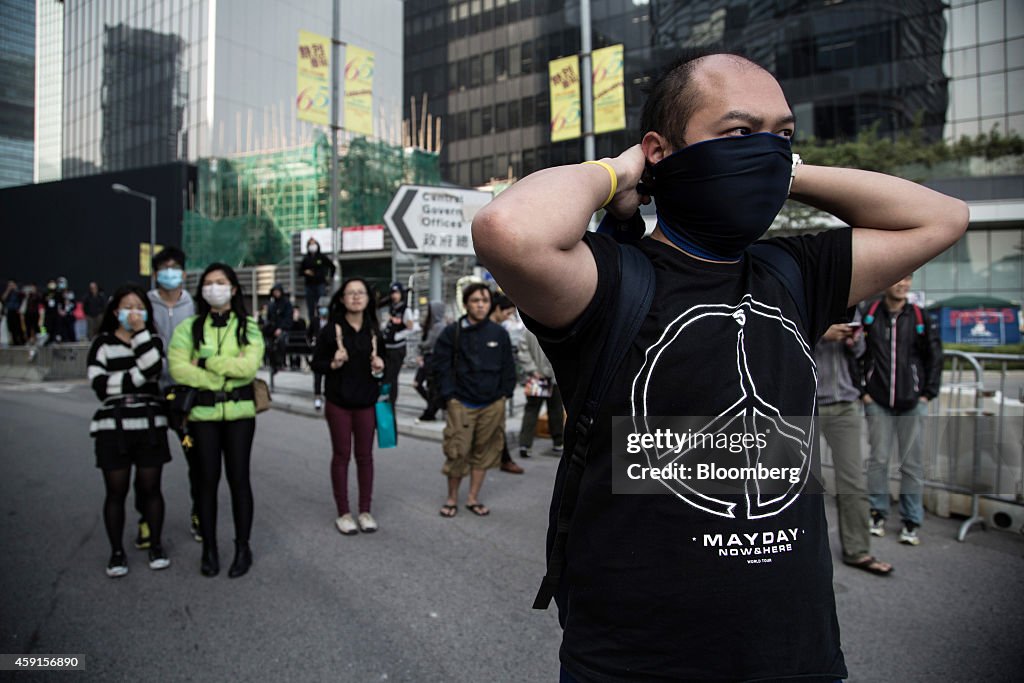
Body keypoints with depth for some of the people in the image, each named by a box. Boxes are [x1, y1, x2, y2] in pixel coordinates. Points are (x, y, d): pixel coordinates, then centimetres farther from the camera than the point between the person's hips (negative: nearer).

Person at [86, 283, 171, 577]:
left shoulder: (152, 340, 8)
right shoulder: (102, 343, 5)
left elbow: (154, 368, -15)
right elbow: (99, 384, -9)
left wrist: (140, 331, -16)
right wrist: (137, 377, -13)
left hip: (150, 425, 1)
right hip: (113, 426, -1)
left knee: (150, 488, 7)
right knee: (116, 491, 4)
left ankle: (156, 546, 20)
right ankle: (117, 552, 17)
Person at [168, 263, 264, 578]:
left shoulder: (248, 327, 4)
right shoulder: (189, 327, 5)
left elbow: (249, 366, -12)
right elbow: (178, 369, -9)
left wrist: (207, 362, -12)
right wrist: (224, 374, -14)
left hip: (239, 411, 0)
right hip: (202, 412, 1)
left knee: (239, 478, 4)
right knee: (208, 479, 6)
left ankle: (243, 548, 16)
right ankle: (209, 549, 19)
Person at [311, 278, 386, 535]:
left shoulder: (374, 331, 5)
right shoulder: (331, 330, -5)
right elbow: (316, 363, -2)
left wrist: (379, 367, -6)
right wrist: (333, 364, -20)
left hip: (366, 401, 3)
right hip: (338, 402, -3)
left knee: (365, 456, 8)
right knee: (341, 455, 6)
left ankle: (365, 511, 20)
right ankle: (343, 513, 17)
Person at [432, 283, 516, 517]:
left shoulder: (499, 333, 4)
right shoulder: (452, 332, -3)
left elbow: (508, 367, 12)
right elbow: (440, 365, 0)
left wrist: (504, 393, 6)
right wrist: (449, 395, -5)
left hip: (493, 405, 3)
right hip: (462, 404, -2)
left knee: (484, 452, 9)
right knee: (458, 452, -2)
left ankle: (473, 498, 23)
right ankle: (452, 498, 18)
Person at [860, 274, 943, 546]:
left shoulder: (921, 318, 4)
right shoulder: (868, 314, 0)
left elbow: (934, 358, 9)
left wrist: (927, 394, 2)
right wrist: (862, 391, -2)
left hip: (912, 402, 1)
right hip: (877, 402, -1)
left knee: (912, 463, 5)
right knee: (878, 459, 5)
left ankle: (911, 521, 15)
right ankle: (878, 513, 19)